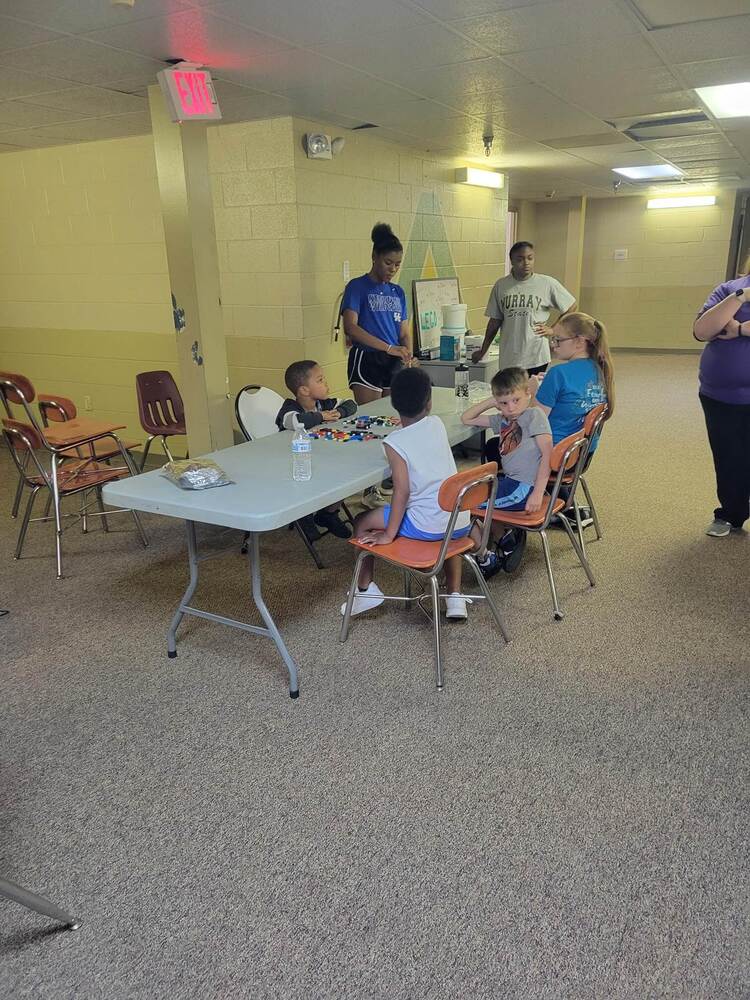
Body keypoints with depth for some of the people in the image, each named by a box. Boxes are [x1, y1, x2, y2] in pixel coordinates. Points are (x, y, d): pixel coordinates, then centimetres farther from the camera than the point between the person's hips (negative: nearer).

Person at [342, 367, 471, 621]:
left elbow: (402, 490, -17)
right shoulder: (437, 424, 4)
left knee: (362, 522, 15)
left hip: (427, 526, -5)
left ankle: (365, 589, 24)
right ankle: (455, 597, 35)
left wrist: (389, 534, -13)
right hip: (461, 523, 6)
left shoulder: (394, 442, -11)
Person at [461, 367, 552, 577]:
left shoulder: (534, 414, -7)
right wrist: (490, 402, 9)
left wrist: (538, 493, -23)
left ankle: (486, 558, 3)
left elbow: (548, 454, -15)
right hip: (509, 480, 9)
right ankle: (508, 533, 9)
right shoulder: (503, 420, 15)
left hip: (523, 488, -9)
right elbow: (466, 419, 21)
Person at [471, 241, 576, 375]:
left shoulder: (547, 283, 0)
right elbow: (495, 321, 11)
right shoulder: (501, 286, 5)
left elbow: (570, 308, 10)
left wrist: (553, 329, 2)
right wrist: (483, 351, 12)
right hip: (508, 360, 2)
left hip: (537, 359, -2)